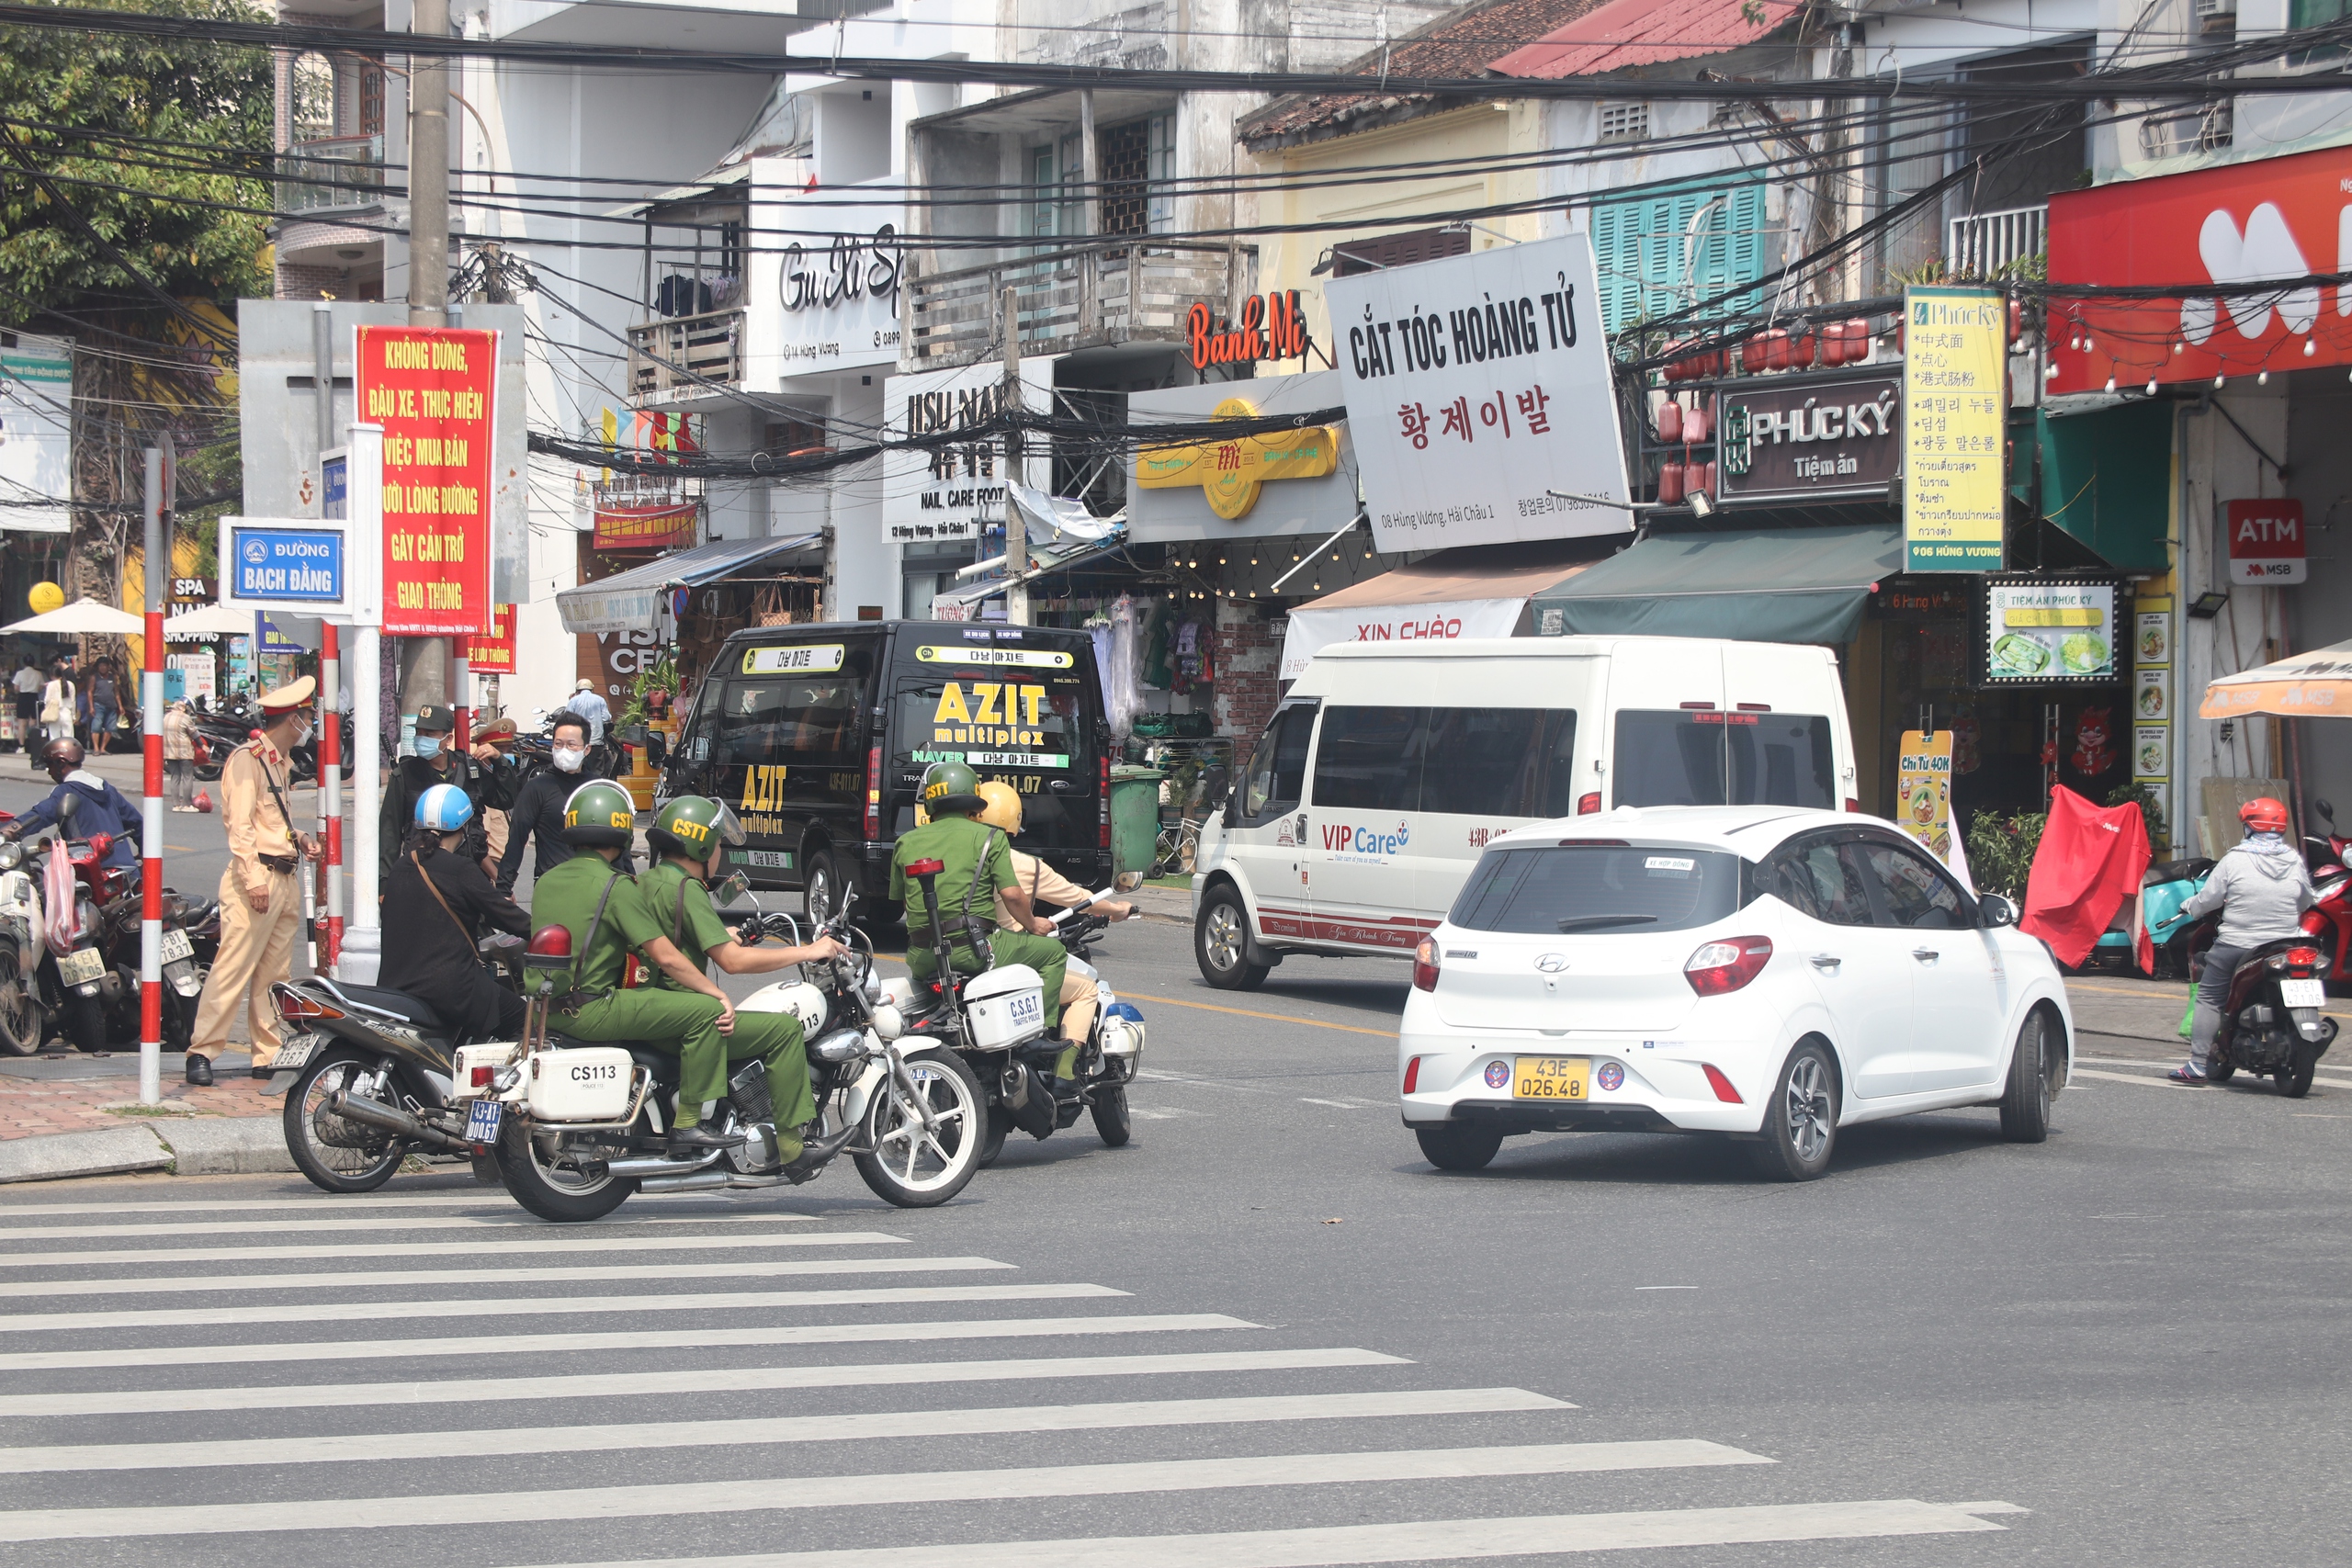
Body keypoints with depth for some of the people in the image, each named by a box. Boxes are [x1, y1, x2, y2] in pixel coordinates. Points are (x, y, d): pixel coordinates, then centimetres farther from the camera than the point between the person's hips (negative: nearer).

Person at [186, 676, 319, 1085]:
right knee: (233, 966, -11)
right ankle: (203, 1051, -10)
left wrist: (299, 839, 11)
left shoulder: (281, 763, 21)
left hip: (285, 879, 9)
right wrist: (254, 879, -22)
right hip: (257, 875, -9)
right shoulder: (247, 758, -8)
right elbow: (241, 824, -16)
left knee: (275, 974, 9)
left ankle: (269, 1054, 12)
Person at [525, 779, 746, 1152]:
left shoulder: (546, 882, 13)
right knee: (705, 1011, -10)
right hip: (591, 1007, -9)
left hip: (548, 1007, 9)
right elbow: (665, 957, -13)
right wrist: (718, 995, -5)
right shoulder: (616, 886, -12)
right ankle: (687, 1125, -11)